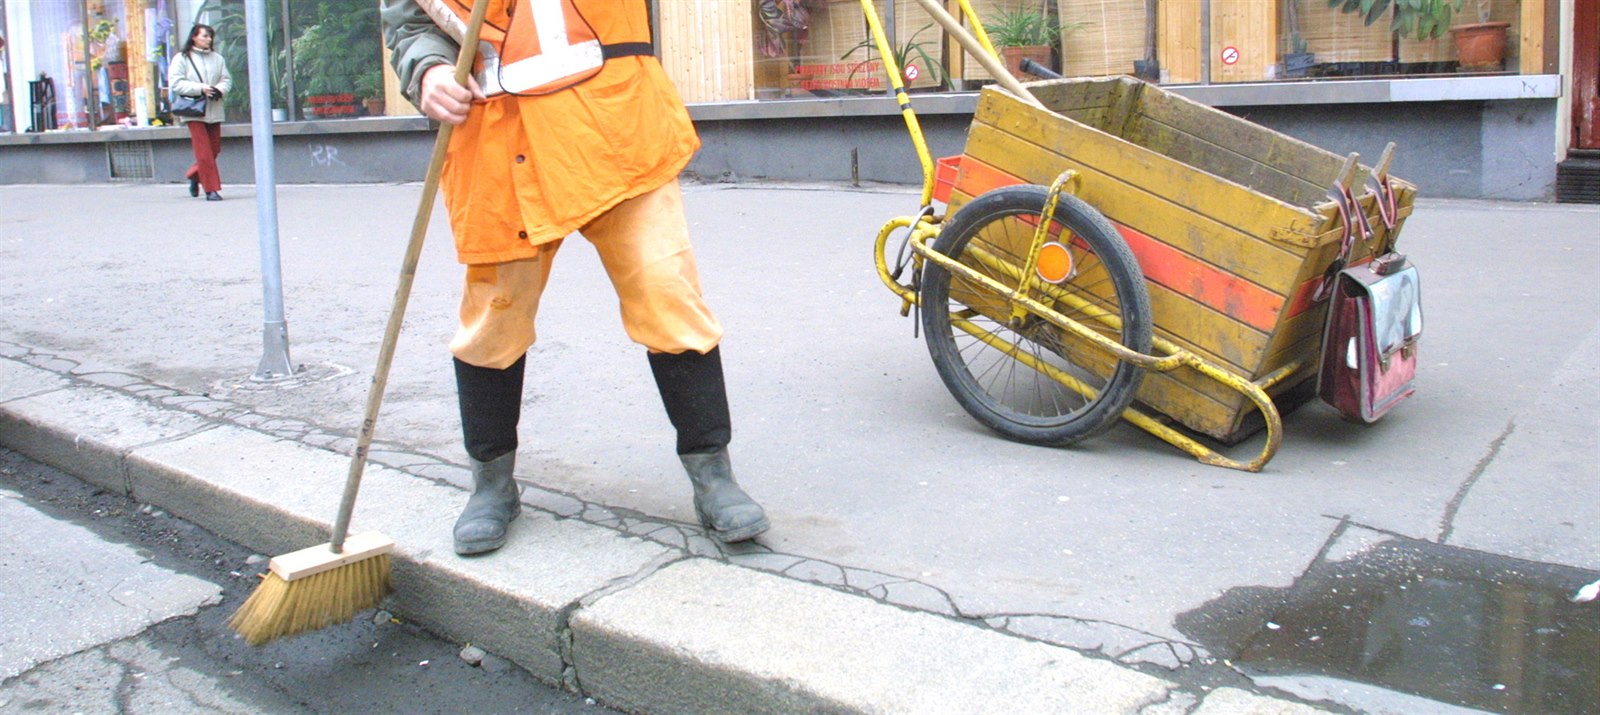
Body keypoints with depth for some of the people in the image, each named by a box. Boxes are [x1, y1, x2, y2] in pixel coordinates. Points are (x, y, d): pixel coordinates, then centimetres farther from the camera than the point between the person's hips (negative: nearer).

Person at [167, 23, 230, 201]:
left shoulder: (217, 58, 11)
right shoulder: (182, 59, 0)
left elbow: (227, 79, 12)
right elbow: (175, 83, -7)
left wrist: (219, 89, -9)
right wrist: (200, 89, -16)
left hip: (214, 111, 5)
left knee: (214, 149, 9)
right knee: (204, 152, -8)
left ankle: (193, 176, 33)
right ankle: (211, 189, -4)